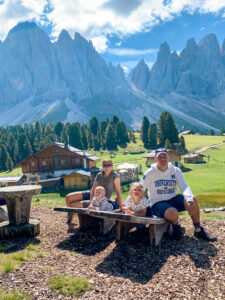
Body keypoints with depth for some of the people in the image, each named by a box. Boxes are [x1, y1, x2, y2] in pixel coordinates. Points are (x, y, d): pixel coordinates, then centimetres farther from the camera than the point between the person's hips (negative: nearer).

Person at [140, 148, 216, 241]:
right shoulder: (150, 173, -7)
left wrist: (189, 199, -31)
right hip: (157, 203, -4)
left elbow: (184, 187, -10)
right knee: (173, 213, -37)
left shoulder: (176, 171, 1)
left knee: (193, 199, -24)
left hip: (173, 199, 4)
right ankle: (175, 226, 3)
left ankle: (198, 230, -4)